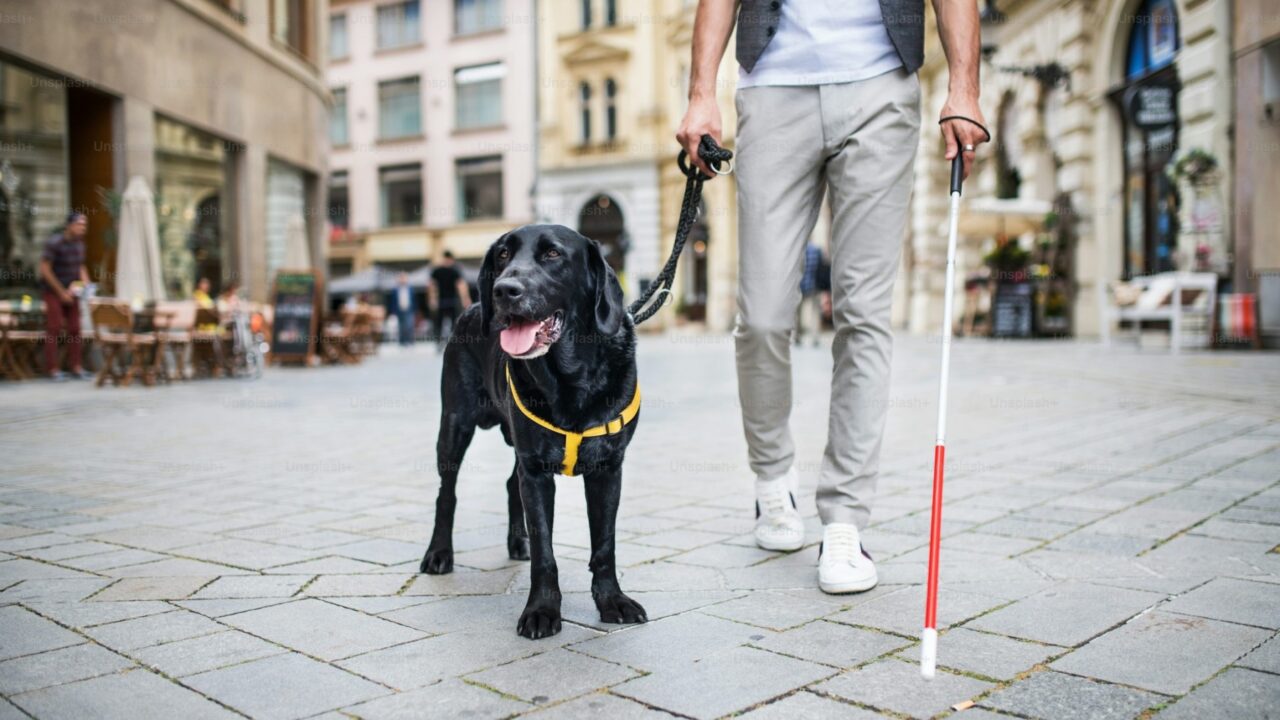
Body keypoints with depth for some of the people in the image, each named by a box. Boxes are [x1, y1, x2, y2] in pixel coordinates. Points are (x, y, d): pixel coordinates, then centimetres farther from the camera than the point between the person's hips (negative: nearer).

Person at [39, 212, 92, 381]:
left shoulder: (79, 243, 3)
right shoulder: (54, 242, -16)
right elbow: (45, 269, -17)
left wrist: (86, 283, -2)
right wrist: (62, 292, -15)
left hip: (71, 290, 6)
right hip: (53, 291, -6)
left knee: (74, 329, 3)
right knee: (54, 329, -7)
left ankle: (76, 367, 7)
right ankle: (53, 369, -4)